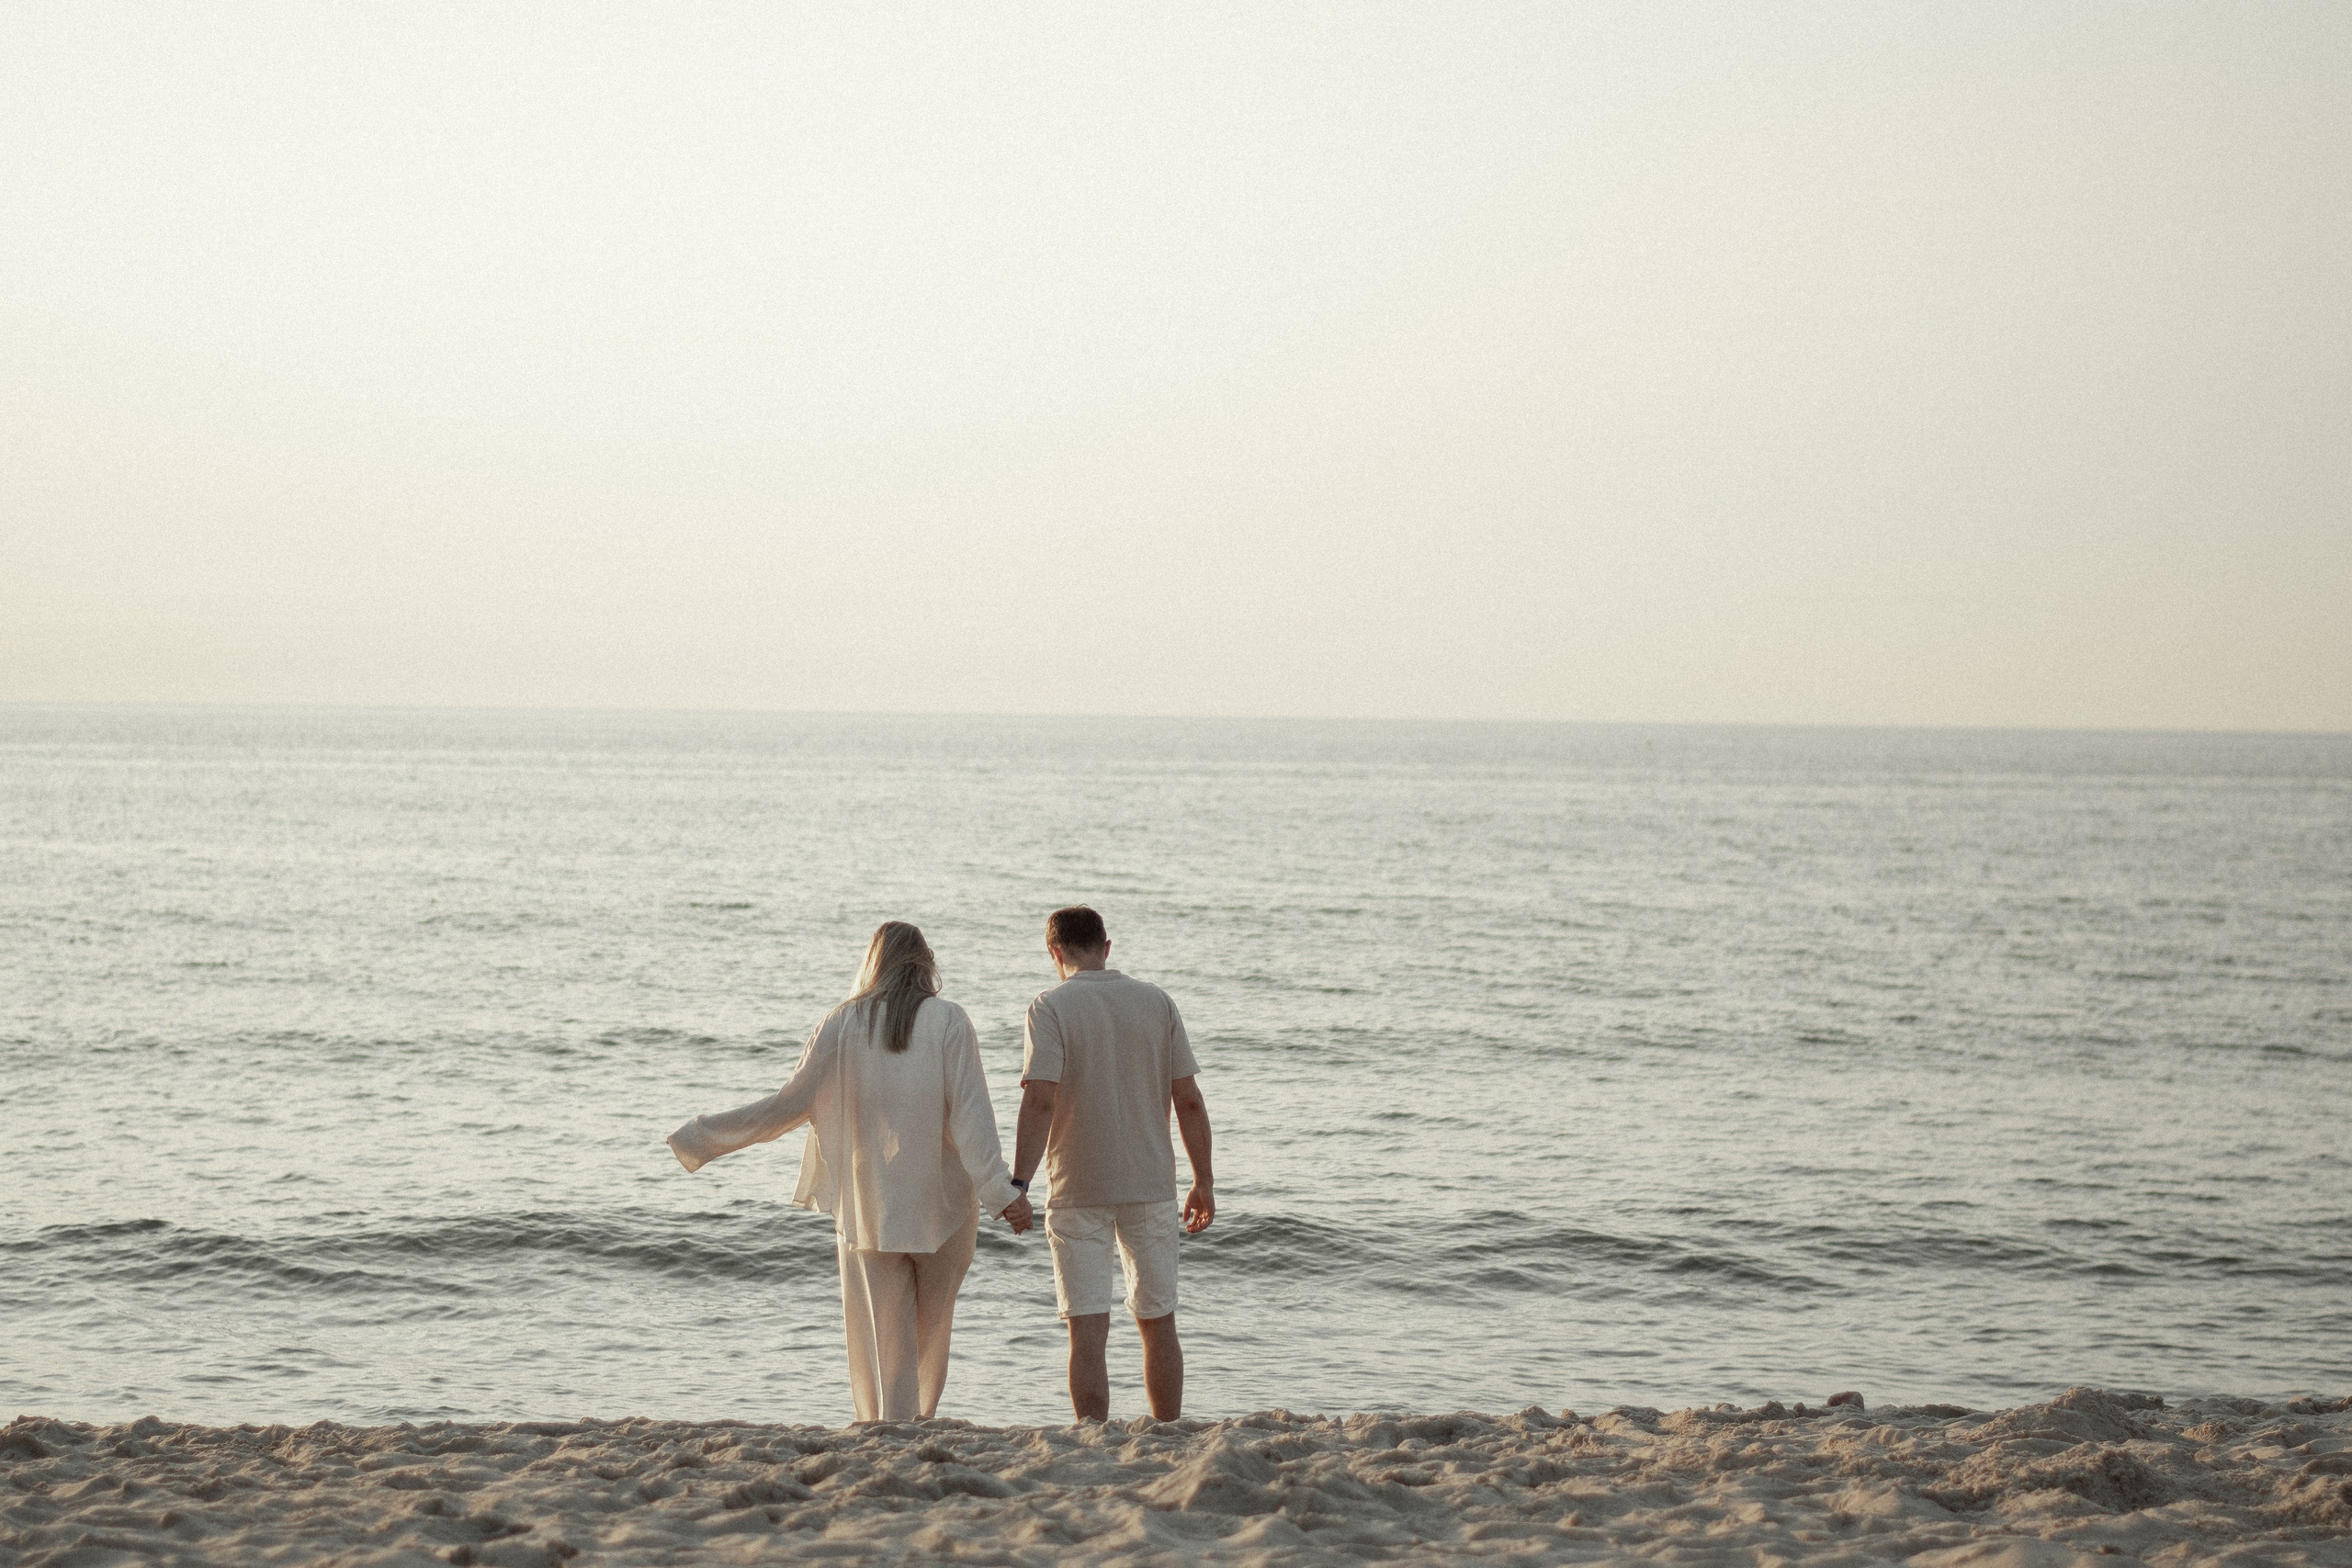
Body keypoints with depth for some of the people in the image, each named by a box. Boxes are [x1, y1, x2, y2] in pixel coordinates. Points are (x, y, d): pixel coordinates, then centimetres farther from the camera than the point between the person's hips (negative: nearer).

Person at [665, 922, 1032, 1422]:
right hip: (940, 1202, -1)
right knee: (931, 1328, 15)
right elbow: (970, 1112, -12)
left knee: (882, 1336, 5)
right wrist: (1002, 1191, -14)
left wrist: (701, 1137, 8)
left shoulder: (845, 1023, 0)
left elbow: (790, 1103, -1)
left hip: (868, 1206, 1)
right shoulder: (947, 1020, -4)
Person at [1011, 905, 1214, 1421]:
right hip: (1151, 1186, 3)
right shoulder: (1156, 1002, 4)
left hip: (1078, 1190, -3)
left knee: (1088, 1332, -2)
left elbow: (1039, 1101, -17)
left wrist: (1018, 1183, -16)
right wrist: (1203, 1181, 11)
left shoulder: (1051, 1007, -6)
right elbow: (1189, 1100, 3)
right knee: (1158, 1324, 14)